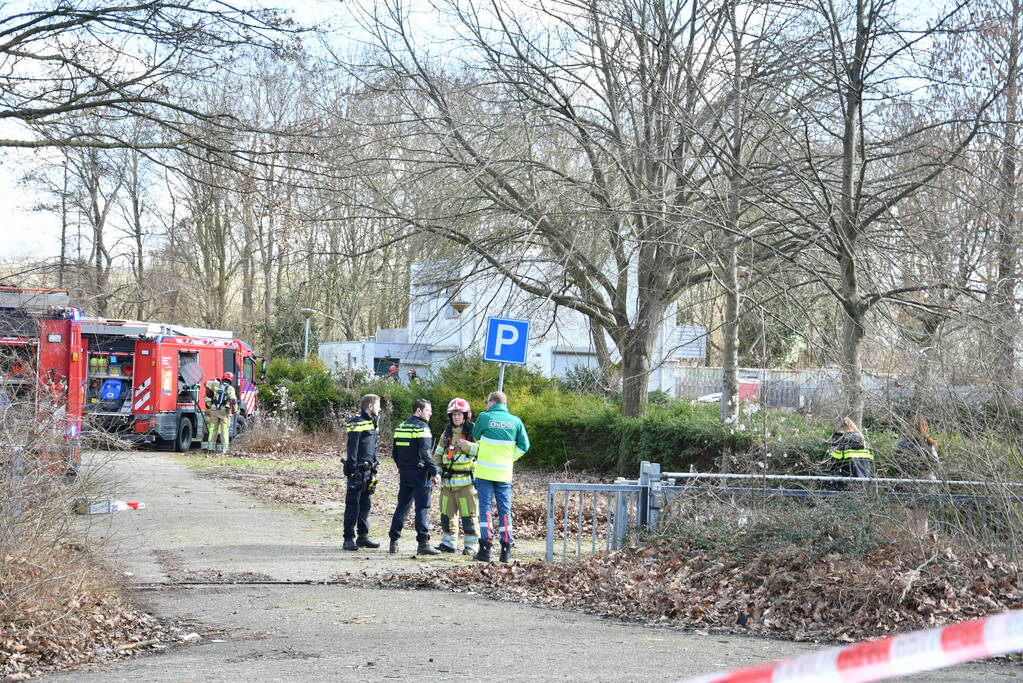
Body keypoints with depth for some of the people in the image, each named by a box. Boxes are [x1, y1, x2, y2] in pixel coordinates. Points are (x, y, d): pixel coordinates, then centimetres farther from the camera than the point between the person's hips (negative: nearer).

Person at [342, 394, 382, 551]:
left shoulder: (373, 423, 17)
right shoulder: (357, 423, -11)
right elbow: (352, 449, -15)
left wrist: (374, 470, 19)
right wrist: (354, 470, -19)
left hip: (369, 469, 9)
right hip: (358, 470, -9)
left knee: (366, 504, 12)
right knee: (353, 504, -6)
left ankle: (363, 536, 20)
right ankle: (349, 539, -5)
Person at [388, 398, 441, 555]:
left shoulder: (400, 427, 12)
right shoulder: (421, 427, -12)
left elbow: (395, 453, 17)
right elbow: (425, 453, -19)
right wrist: (435, 472, -14)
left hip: (405, 473, 7)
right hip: (420, 473, -7)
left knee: (402, 507, 13)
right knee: (422, 508, -4)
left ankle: (393, 542, 14)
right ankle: (423, 544, -5)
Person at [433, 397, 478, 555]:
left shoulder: (473, 432, -2)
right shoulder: (447, 434, 16)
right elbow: (438, 455, 23)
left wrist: (465, 445, -20)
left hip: (466, 480, -6)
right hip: (448, 481, 6)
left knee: (469, 515, -6)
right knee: (447, 514, 10)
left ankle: (471, 546, -1)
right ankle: (448, 543, 20)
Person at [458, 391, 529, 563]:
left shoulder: (485, 417, -4)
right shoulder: (515, 421, 4)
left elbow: (476, 437, 11)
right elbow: (524, 446, 5)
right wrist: (510, 458, 13)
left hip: (485, 471, -2)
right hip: (505, 473, 2)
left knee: (485, 508, 2)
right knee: (504, 509, 7)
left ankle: (485, 548, -4)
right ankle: (506, 550, 5)